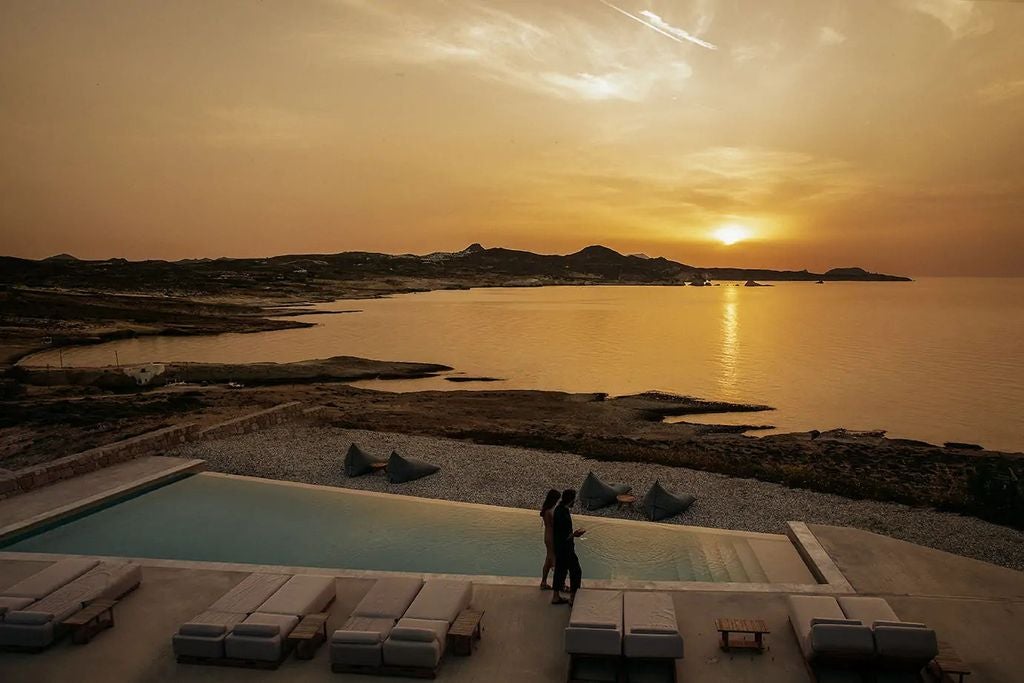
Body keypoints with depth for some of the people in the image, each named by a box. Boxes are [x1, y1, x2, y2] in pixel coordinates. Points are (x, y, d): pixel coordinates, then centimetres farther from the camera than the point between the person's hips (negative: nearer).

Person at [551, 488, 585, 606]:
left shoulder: (559, 509, 2)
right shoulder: (563, 515, -29)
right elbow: (564, 537, -27)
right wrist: (575, 535, -11)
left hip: (559, 547, 9)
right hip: (565, 549, -9)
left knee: (560, 570, 18)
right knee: (576, 571, 4)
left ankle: (556, 597, 28)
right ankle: (572, 598, 12)